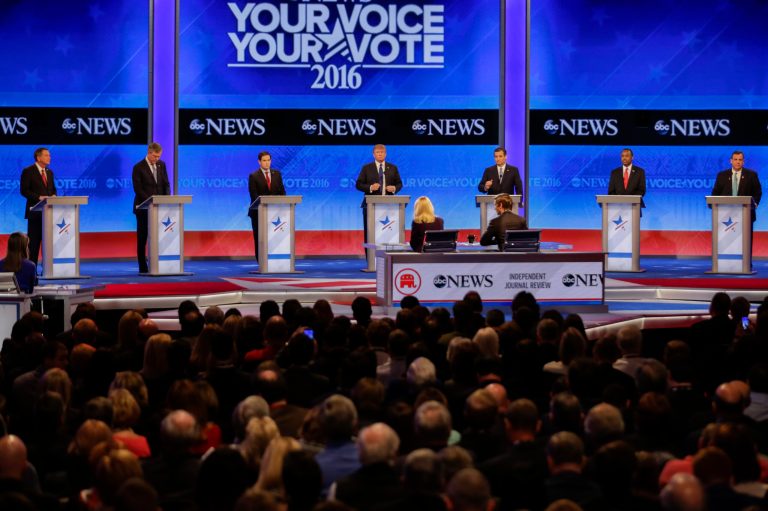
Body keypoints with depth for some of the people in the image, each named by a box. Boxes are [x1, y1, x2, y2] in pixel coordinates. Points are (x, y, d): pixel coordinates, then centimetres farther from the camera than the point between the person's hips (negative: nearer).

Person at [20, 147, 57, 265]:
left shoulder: (49, 172, 15)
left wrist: (53, 196, -2)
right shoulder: (28, 171, -5)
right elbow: (24, 191, -11)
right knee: (34, 241, -3)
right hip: (35, 211, -6)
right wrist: (39, 197, -21)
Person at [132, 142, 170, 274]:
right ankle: (143, 267, 5)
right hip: (144, 208, -4)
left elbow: (166, 184, 12)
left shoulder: (161, 165, 8)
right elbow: (138, 189, -12)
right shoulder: (138, 168, -7)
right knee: (142, 238, 1)